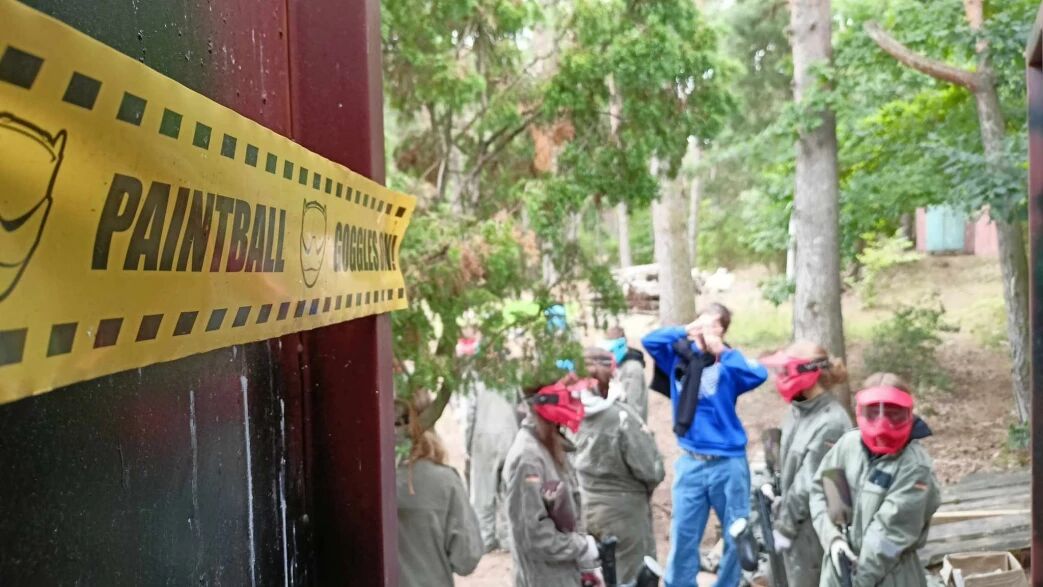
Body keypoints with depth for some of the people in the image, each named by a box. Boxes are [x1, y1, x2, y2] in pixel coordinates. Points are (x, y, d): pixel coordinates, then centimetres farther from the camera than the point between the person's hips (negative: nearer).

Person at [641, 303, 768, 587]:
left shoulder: (728, 363, -5)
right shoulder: (680, 354, 3)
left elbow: (759, 374, -22)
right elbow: (650, 341, -4)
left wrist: (722, 351, -21)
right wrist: (686, 330, -12)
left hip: (728, 462, -1)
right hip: (690, 462, 2)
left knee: (738, 535, 10)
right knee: (683, 535, 8)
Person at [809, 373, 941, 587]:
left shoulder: (914, 466, -20)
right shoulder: (849, 443, -5)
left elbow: (892, 530, -20)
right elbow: (820, 489, 5)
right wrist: (832, 537, -9)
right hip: (840, 567, 5)